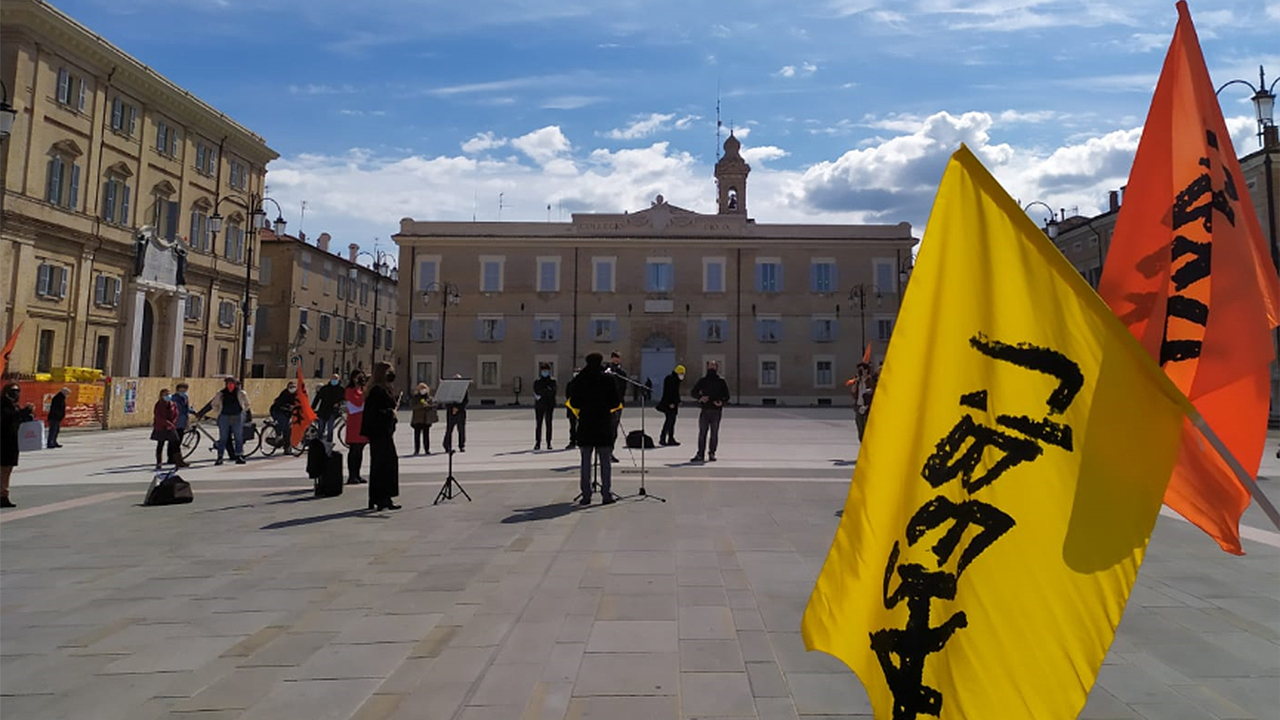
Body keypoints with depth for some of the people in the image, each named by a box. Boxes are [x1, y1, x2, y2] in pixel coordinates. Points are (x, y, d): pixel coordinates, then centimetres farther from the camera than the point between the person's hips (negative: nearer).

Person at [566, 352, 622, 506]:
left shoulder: (579, 381, -1)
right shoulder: (608, 380, -7)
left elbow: (574, 403, 0)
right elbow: (615, 403, -7)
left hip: (585, 424, 2)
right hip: (604, 425, -1)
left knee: (585, 462, 8)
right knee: (605, 462, 5)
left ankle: (586, 496, 7)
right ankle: (606, 495, 5)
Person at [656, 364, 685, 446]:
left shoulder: (676, 380, 18)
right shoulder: (670, 379, -13)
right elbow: (667, 392, -20)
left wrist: (678, 401, 22)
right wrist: (670, 403, -24)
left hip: (673, 404, 10)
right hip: (669, 404, -10)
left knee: (672, 421, 10)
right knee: (669, 420, -13)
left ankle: (671, 439, 13)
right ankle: (662, 439, -13)